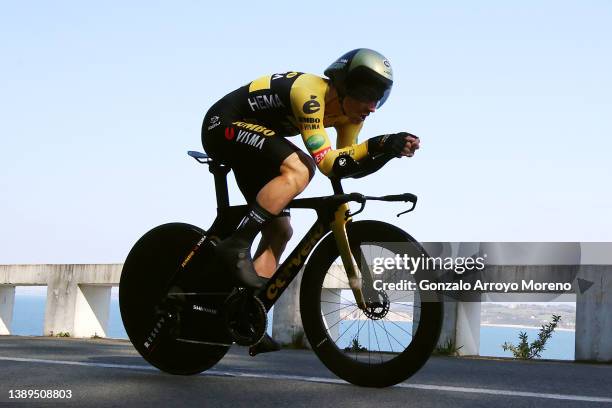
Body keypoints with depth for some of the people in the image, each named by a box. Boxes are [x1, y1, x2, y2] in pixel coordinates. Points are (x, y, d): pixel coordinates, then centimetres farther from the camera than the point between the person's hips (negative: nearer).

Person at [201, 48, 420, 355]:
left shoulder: (349, 113, -2)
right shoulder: (310, 92, -28)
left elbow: (347, 166, -2)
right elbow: (327, 162, -34)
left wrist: (389, 150, -15)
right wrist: (377, 145, -39)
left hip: (248, 142, 10)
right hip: (224, 125, -10)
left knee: (279, 231, 4)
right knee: (298, 169, -32)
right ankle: (236, 246, -30)